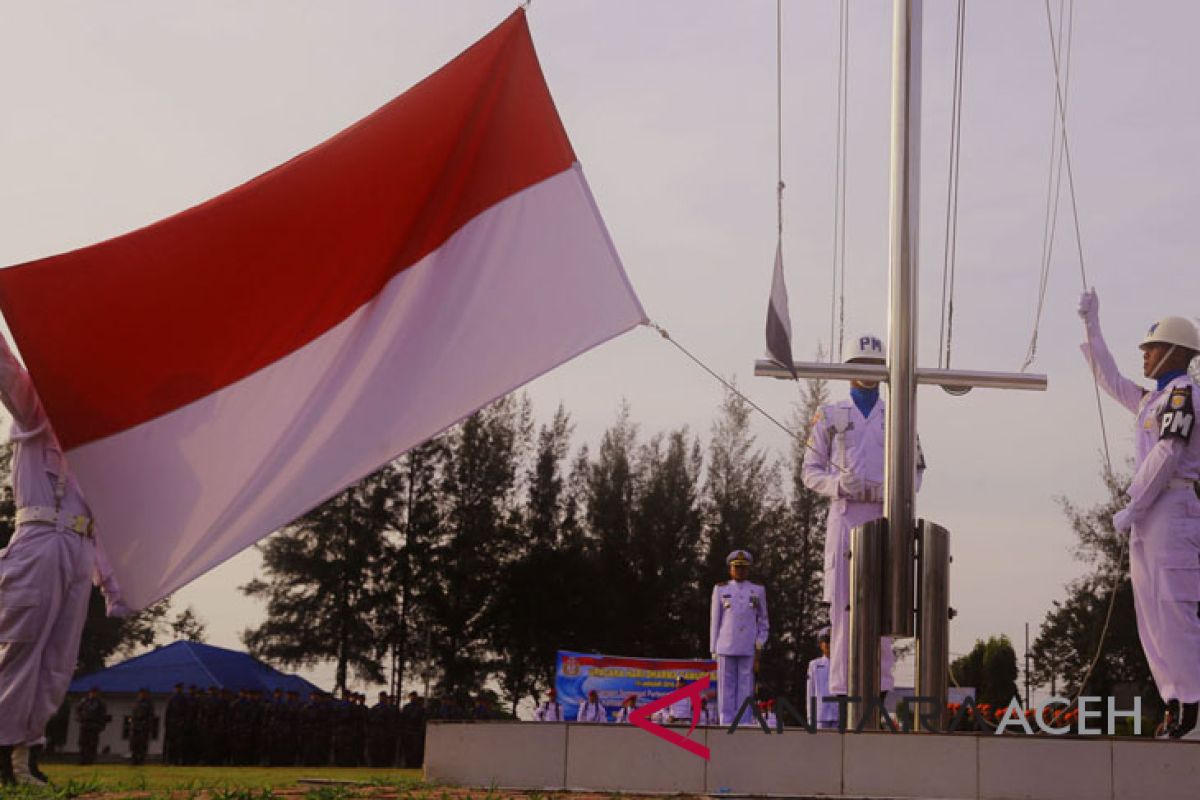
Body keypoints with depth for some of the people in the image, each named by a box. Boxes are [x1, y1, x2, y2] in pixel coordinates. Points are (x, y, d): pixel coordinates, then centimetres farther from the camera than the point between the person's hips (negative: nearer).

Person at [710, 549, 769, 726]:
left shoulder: (758, 591, 8)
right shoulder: (720, 590, 7)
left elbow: (763, 623, 10)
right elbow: (714, 621, 8)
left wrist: (759, 649, -2)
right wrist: (714, 650, 3)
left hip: (749, 649, 0)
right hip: (726, 648, 0)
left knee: (745, 689, -2)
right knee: (726, 688, -1)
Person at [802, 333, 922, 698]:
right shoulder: (829, 417, 11)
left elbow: (915, 471, 14)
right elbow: (810, 470, 8)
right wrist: (838, 484, -13)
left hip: (885, 517, 2)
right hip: (845, 516, -1)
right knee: (843, 601, -6)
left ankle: (881, 686, 1)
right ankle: (841, 687, -5)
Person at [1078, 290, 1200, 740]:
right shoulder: (1153, 398, 20)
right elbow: (1111, 380, 36)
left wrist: (1130, 510, -16)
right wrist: (1091, 325, 36)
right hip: (1148, 517, 10)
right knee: (1151, 615, 8)